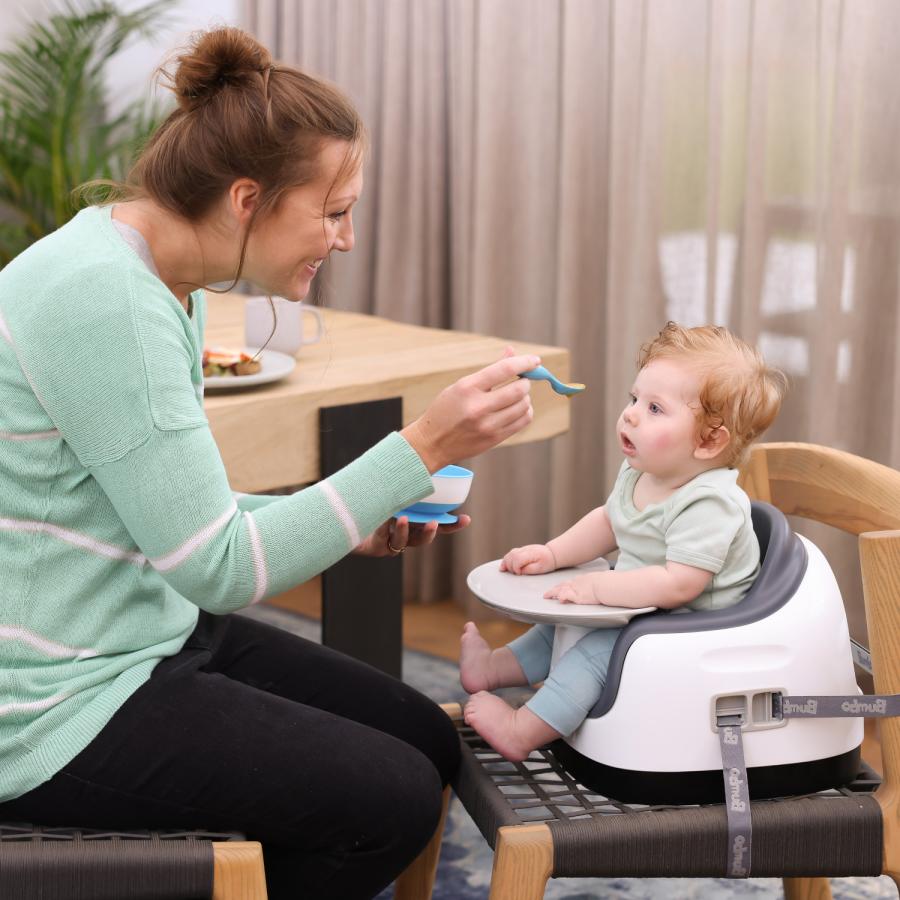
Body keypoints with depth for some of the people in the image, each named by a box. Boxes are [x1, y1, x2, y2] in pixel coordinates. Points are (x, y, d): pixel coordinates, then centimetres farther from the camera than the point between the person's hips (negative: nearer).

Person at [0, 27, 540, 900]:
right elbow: (215, 567, -25)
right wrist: (422, 449, -26)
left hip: (155, 633, 10)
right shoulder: (99, 296, -25)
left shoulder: (163, 283, 6)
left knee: (429, 744, 10)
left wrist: (352, 525, 1)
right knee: (394, 799, -10)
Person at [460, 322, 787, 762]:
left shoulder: (708, 503, -30)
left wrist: (597, 586, -33)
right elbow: (608, 522, 18)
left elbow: (679, 585, -36)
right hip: (640, 609, 10)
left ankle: (520, 731, -16)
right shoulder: (638, 475, 0)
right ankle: (495, 666, 34)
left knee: (596, 650, -21)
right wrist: (552, 553, 4)